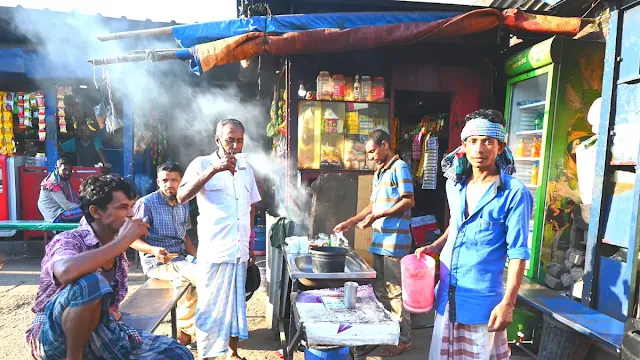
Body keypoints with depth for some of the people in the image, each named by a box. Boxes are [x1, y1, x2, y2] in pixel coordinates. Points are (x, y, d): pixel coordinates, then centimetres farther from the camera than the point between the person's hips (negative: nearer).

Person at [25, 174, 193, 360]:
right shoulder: (67, 240, -15)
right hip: (55, 335, -6)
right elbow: (66, 272, -42)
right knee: (91, 282, -37)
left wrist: (113, 312, 5)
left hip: (99, 332, 6)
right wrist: (121, 242, -32)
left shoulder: (116, 248, 5)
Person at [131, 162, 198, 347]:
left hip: (181, 259, 7)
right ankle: (187, 329, -2)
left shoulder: (183, 205, 11)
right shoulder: (146, 204, -9)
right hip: (157, 263, -7)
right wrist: (153, 250, -26)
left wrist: (197, 257, 4)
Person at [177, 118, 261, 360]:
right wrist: (213, 170, -29)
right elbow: (182, 196, -21)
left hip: (240, 250, 5)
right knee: (210, 306, 4)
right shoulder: (202, 164, -6)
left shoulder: (246, 169, 11)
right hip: (213, 251, -5)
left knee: (237, 303, 15)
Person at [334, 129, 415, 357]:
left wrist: (377, 216, -17)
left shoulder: (400, 167, -8)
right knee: (380, 290, 15)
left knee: (395, 291, 0)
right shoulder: (379, 172, 18)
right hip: (379, 240, 9)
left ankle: (403, 339, 13)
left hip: (394, 241, -9)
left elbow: (409, 201, -15)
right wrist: (351, 222, 14)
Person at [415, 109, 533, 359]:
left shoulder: (515, 193, -14)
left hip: (482, 298, -6)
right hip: (447, 293, 6)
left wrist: (508, 302, -17)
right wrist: (435, 247, 5)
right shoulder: (454, 183, 4)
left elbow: (518, 253, -14)